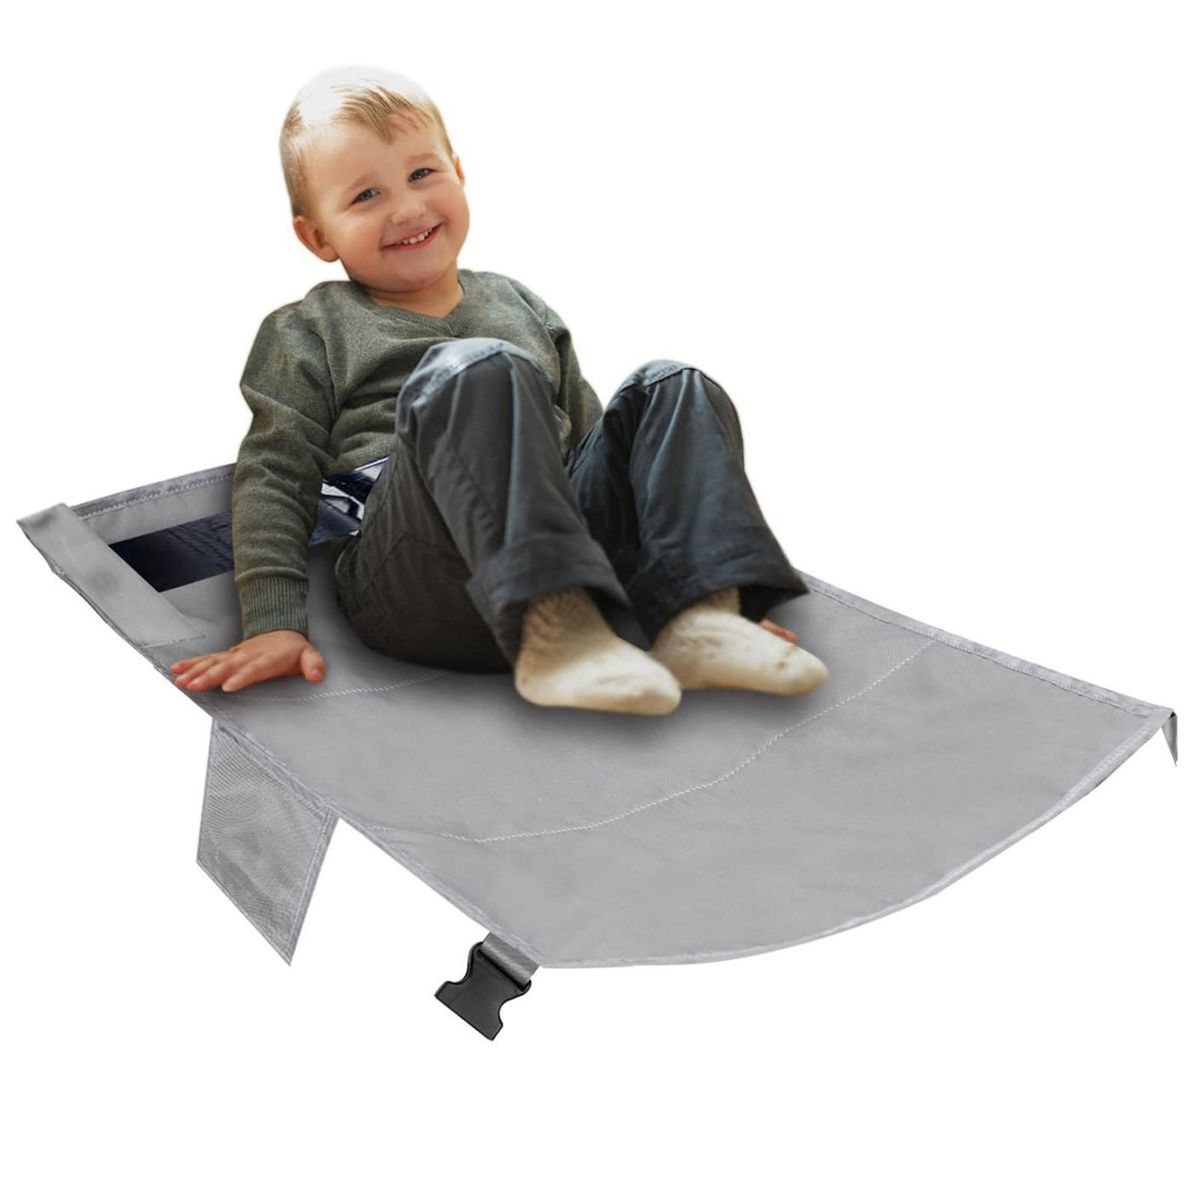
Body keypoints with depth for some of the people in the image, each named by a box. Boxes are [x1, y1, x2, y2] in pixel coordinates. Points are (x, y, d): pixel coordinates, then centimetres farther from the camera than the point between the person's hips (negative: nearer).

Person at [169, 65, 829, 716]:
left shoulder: (519, 306, 27)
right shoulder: (308, 332, 16)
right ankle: (550, 636, -42)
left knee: (675, 389, -9)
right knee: (477, 372, -30)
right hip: (410, 583, -5)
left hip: (565, 537, 5)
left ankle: (699, 616, -27)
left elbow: (587, 437, 29)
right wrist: (274, 624, -5)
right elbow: (274, 477, 8)